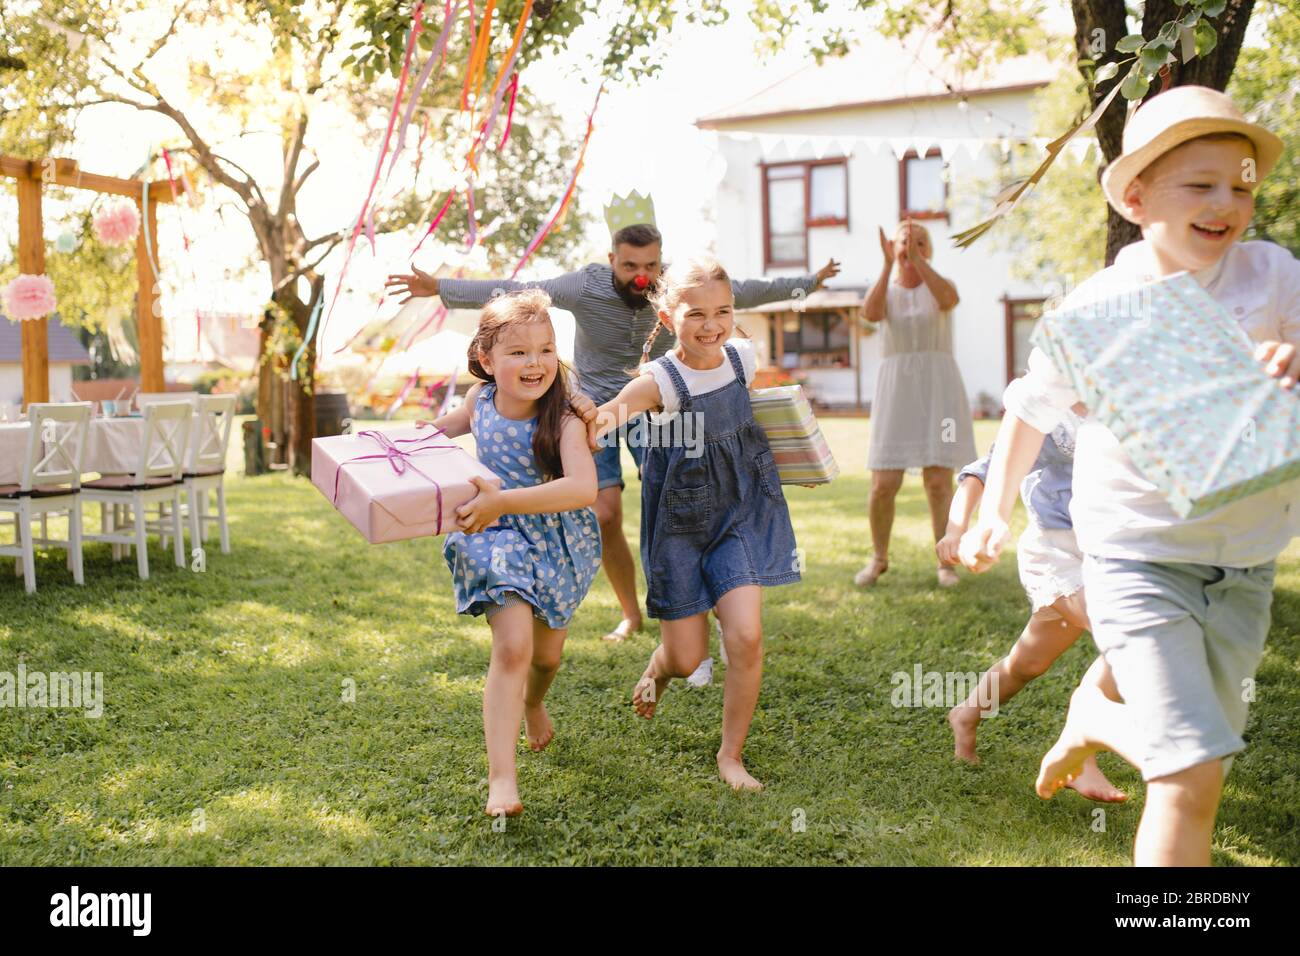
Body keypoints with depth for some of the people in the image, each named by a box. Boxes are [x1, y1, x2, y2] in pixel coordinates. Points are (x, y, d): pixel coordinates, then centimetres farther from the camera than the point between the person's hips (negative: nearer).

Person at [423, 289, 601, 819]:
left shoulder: (564, 422, -27)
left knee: (547, 654, 18)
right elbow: (451, 424, 14)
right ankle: (501, 778, -16)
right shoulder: (480, 398, -12)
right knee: (512, 646, -18)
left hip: (558, 544, 0)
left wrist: (502, 501, -51)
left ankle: (533, 702, 55)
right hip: (500, 539, 0)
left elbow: (583, 489, -45)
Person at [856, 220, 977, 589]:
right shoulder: (885, 293, 10)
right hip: (897, 394, 1)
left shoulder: (943, 285, 7)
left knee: (938, 481, -8)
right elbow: (870, 313, -14)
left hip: (939, 392, -1)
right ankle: (879, 558, 17)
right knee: (883, 486, -4)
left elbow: (948, 300, -19)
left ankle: (946, 562, 8)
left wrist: (917, 259, -20)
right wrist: (888, 263, -16)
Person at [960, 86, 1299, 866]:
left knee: (1196, 757, 21)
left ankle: (1094, 719, 52)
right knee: (1193, 776, -15)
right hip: (1139, 559, -3)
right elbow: (1033, 409, 7)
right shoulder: (1096, 308, -8)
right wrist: (996, 510, 8)